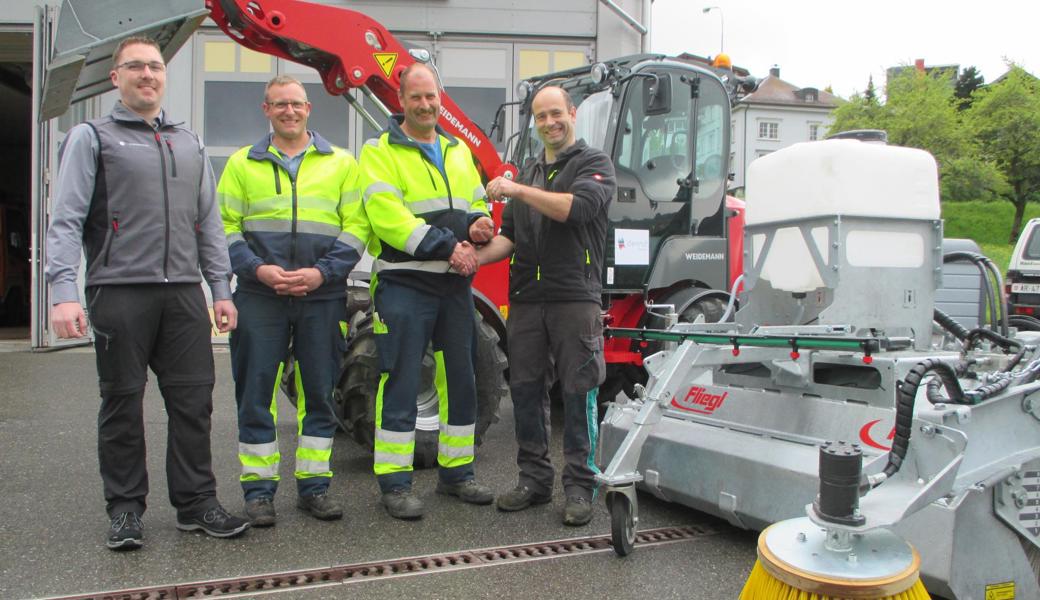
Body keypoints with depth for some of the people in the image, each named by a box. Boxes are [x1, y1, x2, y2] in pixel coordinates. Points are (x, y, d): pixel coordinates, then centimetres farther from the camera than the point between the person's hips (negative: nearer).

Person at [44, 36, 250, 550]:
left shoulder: (189, 143, 20)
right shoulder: (92, 137, 6)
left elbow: (209, 221, 19)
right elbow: (66, 219, -3)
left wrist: (221, 288, 11)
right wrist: (63, 291, -16)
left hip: (184, 293, 4)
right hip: (119, 292, -4)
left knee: (193, 401, 4)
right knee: (123, 405, 3)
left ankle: (196, 503, 14)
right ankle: (125, 509, 15)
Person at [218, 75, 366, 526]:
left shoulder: (340, 163, 10)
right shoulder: (242, 164, 11)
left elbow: (355, 226, 4)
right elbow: (225, 226, 6)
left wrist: (324, 272, -10)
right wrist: (257, 268, -11)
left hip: (323, 297, 1)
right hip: (259, 298, 0)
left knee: (319, 393, 7)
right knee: (255, 395, 2)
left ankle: (314, 485, 19)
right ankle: (258, 488, 14)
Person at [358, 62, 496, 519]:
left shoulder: (458, 151, 18)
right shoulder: (380, 151, -2)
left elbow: (476, 202, 20)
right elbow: (387, 216, -15)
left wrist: (477, 224, -5)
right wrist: (447, 247, -20)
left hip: (456, 284, 6)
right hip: (405, 284, -6)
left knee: (461, 380, 11)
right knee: (401, 383, -3)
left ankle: (456, 473, 25)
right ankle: (394, 483, 6)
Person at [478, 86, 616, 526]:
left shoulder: (594, 164, 3)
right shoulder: (528, 174, 21)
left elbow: (577, 207, -18)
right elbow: (510, 236, 16)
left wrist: (517, 191, -15)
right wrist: (478, 255, -2)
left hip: (574, 296, -6)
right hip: (526, 298, 6)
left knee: (578, 393, -1)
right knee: (525, 390, 8)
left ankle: (580, 487, 8)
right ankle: (534, 479, 20)